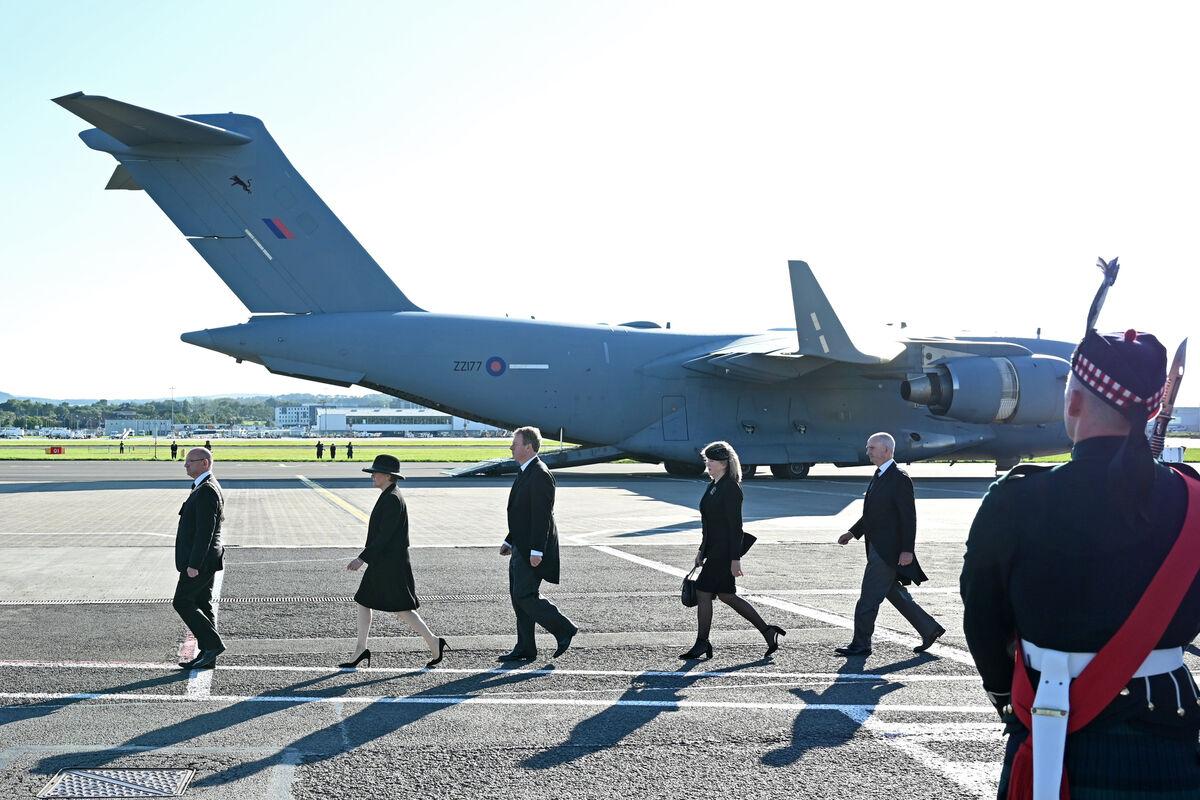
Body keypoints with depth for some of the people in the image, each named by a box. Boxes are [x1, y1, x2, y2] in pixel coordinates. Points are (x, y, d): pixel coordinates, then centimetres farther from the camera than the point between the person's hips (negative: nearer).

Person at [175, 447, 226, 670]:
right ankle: (207, 656, 12)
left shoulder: (206, 491, -18)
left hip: (200, 560, -10)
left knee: (182, 602, -5)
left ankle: (212, 643, -3)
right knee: (201, 605, 10)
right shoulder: (207, 487, 15)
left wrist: (193, 564, -24)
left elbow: (205, 530, -23)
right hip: (204, 560, 10)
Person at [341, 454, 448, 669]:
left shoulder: (393, 500, -19)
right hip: (381, 564, 10)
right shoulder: (388, 496, 12)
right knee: (363, 602, 10)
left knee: (401, 609, -4)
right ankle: (360, 650, 13)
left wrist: (363, 558, -23)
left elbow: (384, 535, -23)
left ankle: (434, 642, 5)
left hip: (391, 564, -10)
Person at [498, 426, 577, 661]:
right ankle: (525, 648, 16)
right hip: (521, 547, 10)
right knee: (517, 596, 10)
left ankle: (564, 629, 4)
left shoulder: (540, 475, -18)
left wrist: (537, 550, -25)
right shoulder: (525, 473, 15)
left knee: (525, 595, -9)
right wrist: (510, 541, 20)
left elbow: (542, 515, -23)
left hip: (532, 550, -10)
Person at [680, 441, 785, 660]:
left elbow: (735, 525, -18)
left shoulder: (731, 488, -15)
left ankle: (701, 644, 7)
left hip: (724, 551, -10)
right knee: (727, 595, 12)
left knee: (703, 592, -5)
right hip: (714, 549, 10)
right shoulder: (713, 486, 14)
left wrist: (735, 558, -20)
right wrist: (702, 549, 20)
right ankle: (767, 632, 19)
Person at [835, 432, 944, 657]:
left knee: (868, 598, -4)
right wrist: (853, 532, 12)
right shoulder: (879, 476, 15)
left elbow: (909, 516, -18)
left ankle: (860, 644, 4)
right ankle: (930, 629, 26)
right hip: (878, 547, 10)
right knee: (895, 593, 16)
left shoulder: (899, 479, -15)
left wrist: (907, 550, -21)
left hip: (889, 549, -10)